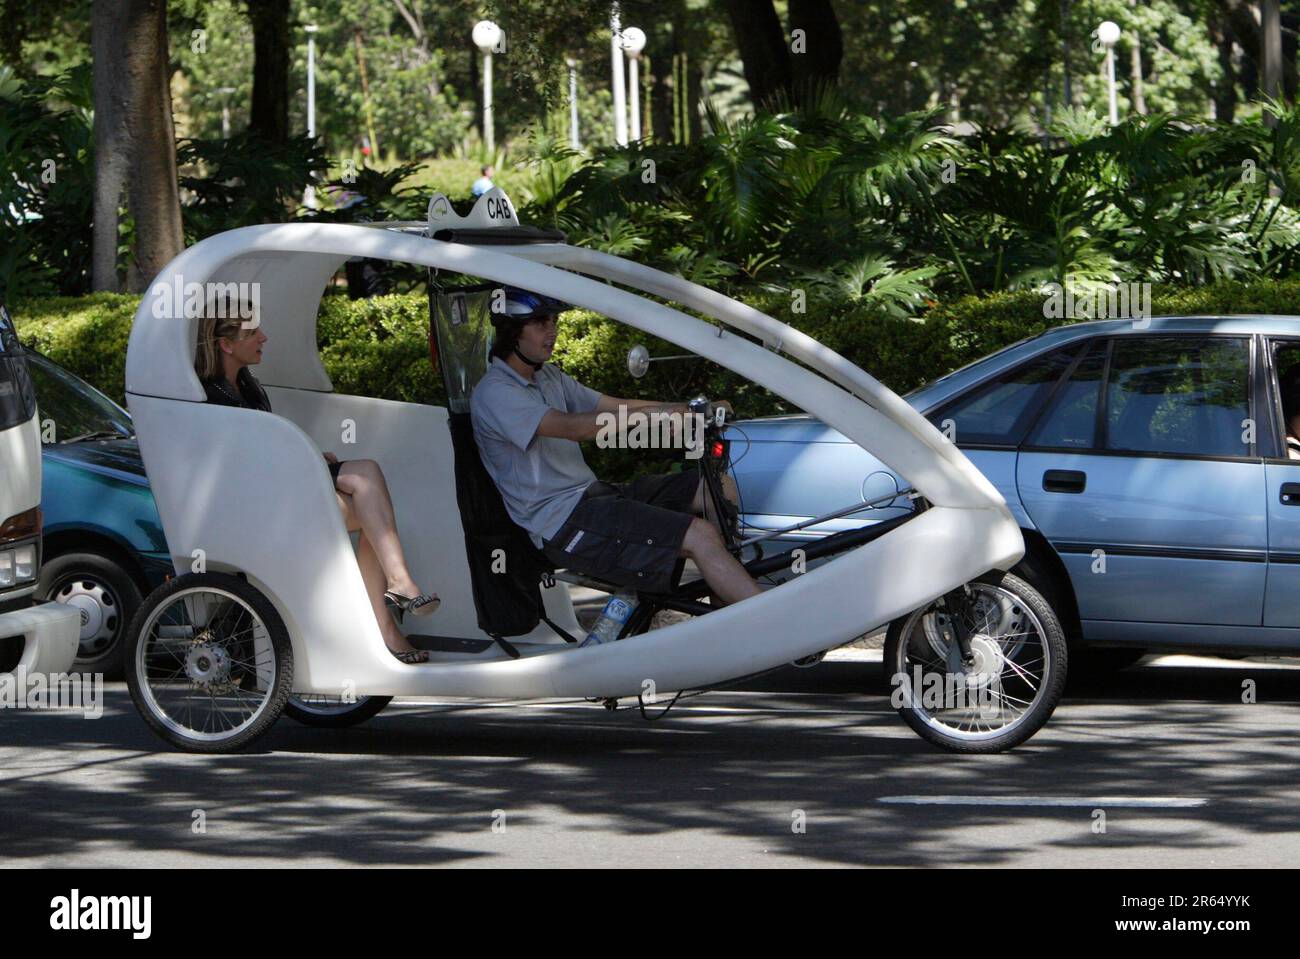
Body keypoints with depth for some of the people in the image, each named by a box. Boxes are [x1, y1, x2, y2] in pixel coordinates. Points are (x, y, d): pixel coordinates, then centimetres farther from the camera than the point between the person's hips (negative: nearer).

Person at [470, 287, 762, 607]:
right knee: (699, 536, -22)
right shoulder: (494, 393, -12)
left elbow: (613, 406, 12)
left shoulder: (547, 377, 18)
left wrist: (690, 410, -1)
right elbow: (570, 427, -25)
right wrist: (650, 414, -33)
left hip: (592, 494, 9)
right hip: (563, 525, -9)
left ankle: (722, 605, 1)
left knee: (722, 488, -2)